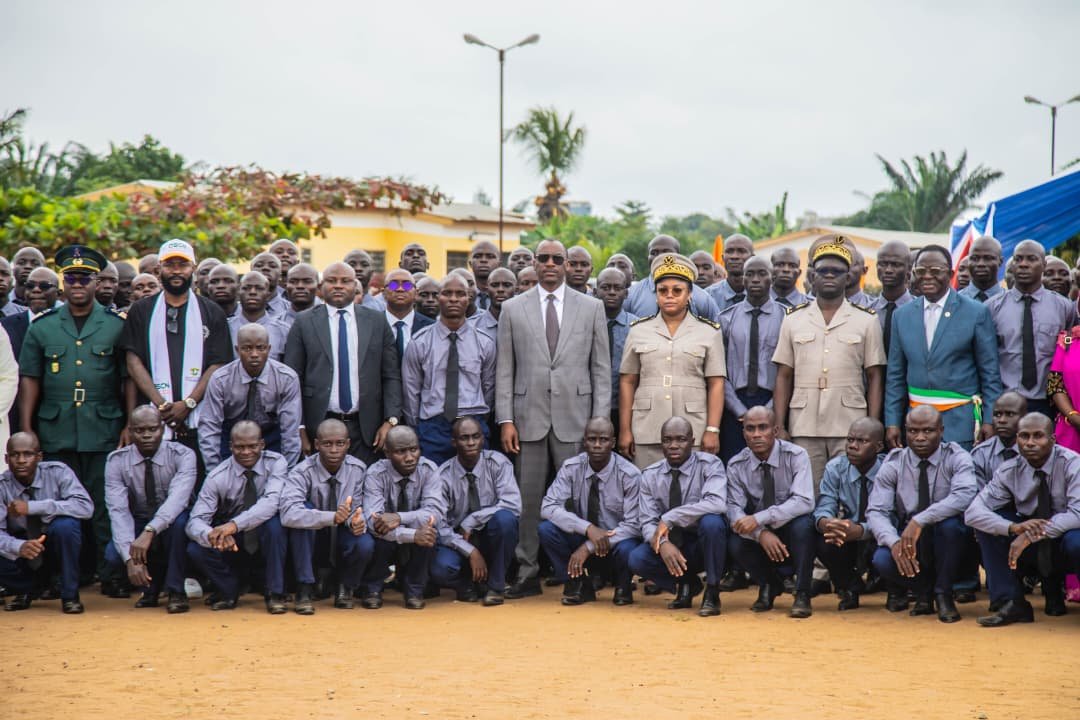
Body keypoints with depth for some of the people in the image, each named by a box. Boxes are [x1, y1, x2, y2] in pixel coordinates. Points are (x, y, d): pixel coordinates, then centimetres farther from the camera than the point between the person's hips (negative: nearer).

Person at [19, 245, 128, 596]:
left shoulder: (117, 326, 6)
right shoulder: (42, 327, 10)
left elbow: (129, 380, 7)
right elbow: (30, 380, 10)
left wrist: (129, 427, -1)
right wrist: (26, 430, 3)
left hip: (104, 433, -1)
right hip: (56, 433, 2)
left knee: (105, 507, -2)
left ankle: (110, 575, 3)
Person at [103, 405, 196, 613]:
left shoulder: (182, 456, -17)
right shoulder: (116, 461, -11)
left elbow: (178, 499, -33)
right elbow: (118, 511, -21)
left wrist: (149, 532, -49)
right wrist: (130, 557, -35)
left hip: (171, 527, -2)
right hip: (137, 527, 2)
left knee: (179, 519, -36)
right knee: (113, 555, -29)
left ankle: (176, 592, -18)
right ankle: (150, 587, 5)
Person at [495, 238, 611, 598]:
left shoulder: (591, 307, 7)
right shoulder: (512, 309, 7)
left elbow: (601, 368, 5)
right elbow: (504, 369, 6)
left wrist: (600, 420, -2)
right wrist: (505, 420, -2)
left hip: (575, 417, -1)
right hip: (528, 417, 1)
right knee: (527, 498, 3)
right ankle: (527, 574, 10)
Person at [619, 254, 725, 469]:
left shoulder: (709, 332, 8)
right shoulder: (639, 331, 11)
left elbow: (716, 385, 3)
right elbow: (627, 382, 10)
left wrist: (713, 431, -6)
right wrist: (624, 430, 4)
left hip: (693, 434, -1)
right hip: (646, 433, 1)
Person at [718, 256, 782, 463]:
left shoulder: (786, 318, 3)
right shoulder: (726, 318, 8)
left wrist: (769, 411, -9)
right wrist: (740, 411, -4)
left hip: (772, 407, -1)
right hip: (734, 410, 1)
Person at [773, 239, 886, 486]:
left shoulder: (867, 321, 8)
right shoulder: (793, 320, 11)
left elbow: (874, 378, 6)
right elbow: (784, 377, 11)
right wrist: (779, 427, 3)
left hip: (850, 429, -1)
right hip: (804, 429, 1)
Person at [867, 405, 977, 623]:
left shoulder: (956, 458, -9)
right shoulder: (893, 464, -3)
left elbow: (964, 497, -29)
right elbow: (876, 512, -10)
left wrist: (919, 521, -38)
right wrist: (894, 543, -30)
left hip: (944, 540, -1)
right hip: (906, 540, 1)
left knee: (950, 522, -34)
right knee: (882, 560, -30)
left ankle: (942, 594, -13)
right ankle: (923, 591, 2)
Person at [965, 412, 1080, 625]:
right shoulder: (1009, 471, -7)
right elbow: (973, 513, -16)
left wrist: (1030, 534, -34)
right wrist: (1014, 528, -34)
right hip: (1032, 551, 4)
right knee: (986, 523, -16)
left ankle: (1054, 590, -6)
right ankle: (1010, 604, -14)